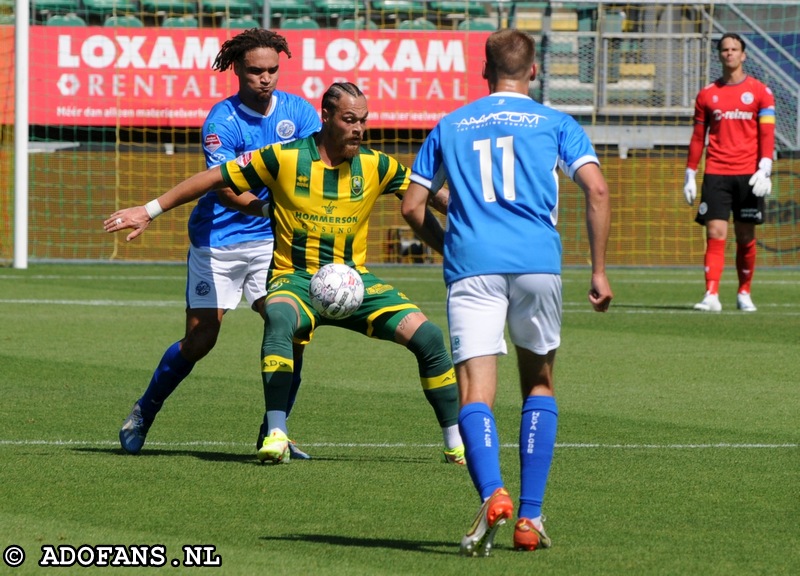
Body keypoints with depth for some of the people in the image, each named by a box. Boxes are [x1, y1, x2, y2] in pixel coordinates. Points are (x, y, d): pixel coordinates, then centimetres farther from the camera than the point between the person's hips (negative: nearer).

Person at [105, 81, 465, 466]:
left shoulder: (375, 166, 0)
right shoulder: (286, 159, -8)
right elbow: (215, 178, -3)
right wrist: (150, 210, -3)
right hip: (296, 278, -3)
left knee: (428, 336, -12)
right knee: (279, 319, -39)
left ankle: (456, 444, 3)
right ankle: (276, 434, -40)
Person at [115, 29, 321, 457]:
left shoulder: (298, 112, -3)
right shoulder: (221, 122, -16)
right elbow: (226, 191, -25)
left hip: (272, 240, 4)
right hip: (218, 240, -4)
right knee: (200, 340, 1)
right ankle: (143, 414, 24)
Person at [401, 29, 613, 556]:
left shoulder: (450, 126, 18)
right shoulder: (555, 124, 12)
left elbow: (413, 206, 17)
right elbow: (596, 189, -1)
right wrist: (599, 271, 2)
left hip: (472, 264, 0)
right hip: (538, 262, 0)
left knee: (476, 394, -6)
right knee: (539, 384, 18)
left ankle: (493, 494, -33)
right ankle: (530, 515, 11)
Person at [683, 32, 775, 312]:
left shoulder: (760, 92, 4)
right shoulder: (707, 95, 10)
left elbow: (767, 134, -1)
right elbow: (698, 137, 13)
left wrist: (764, 169, -13)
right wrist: (690, 176, 8)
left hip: (748, 174, -1)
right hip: (716, 174, 1)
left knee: (746, 238, 5)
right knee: (715, 235, -9)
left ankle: (744, 294, 17)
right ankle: (711, 296, -14)